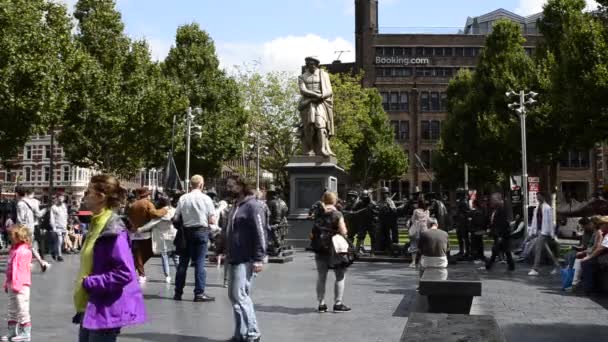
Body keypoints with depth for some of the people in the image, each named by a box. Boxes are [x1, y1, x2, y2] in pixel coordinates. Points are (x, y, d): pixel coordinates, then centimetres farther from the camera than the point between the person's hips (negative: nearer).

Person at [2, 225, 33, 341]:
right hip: (12, 285, 10)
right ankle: (12, 332, 26)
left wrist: (16, 284, -23)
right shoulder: (14, 250, 13)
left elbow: (21, 269, -21)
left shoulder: (24, 251, -17)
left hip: (21, 285, -10)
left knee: (22, 309, -2)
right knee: (12, 310, 16)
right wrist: (7, 283, 17)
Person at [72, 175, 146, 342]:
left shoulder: (113, 230, -19)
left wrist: (89, 283, -19)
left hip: (106, 311, -10)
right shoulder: (97, 224, 11)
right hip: (90, 308, 10)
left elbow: (125, 273, -25)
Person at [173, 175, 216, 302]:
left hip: (186, 231, 3)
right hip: (201, 231, -2)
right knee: (199, 263, 0)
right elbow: (212, 221, -9)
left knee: (183, 262, 10)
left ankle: (178, 292, 16)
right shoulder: (206, 199, -8)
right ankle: (199, 293, -1)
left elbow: (176, 218, -2)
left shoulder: (183, 198, -2)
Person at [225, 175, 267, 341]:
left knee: (240, 296, -11)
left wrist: (258, 259, -22)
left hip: (245, 260, -10)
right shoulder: (236, 205, 17)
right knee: (234, 296, 12)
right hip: (233, 259, 10)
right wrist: (226, 252, 21)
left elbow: (260, 233, -18)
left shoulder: (253, 206, -12)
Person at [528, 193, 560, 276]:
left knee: (538, 249, -11)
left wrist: (552, 234, -12)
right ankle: (557, 265, 26)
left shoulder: (547, 208, -9)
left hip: (544, 232, -8)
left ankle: (535, 269, -9)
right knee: (547, 250, 14)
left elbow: (550, 222, -10)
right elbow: (534, 221, 13)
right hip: (539, 231, 8)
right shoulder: (537, 209, 11)